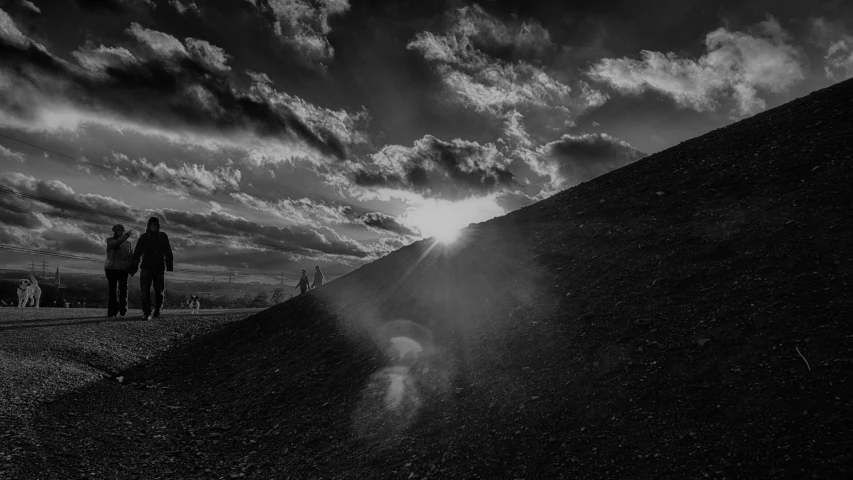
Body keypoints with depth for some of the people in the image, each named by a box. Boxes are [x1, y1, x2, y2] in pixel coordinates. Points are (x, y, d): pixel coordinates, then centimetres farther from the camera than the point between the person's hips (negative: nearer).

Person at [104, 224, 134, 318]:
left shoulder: (128, 242, 13)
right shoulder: (110, 240, 8)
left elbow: (131, 256, 8)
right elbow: (116, 244, -15)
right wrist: (127, 235, -19)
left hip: (123, 269, 1)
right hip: (111, 268, -1)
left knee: (123, 289, 0)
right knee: (113, 290, -3)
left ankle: (123, 310, 8)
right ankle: (112, 311, -1)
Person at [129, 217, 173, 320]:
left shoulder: (163, 236, 4)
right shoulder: (143, 237, 3)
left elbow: (168, 252, 3)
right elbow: (137, 254, 2)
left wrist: (169, 266, -5)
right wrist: (134, 268, -5)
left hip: (159, 269, 0)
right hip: (146, 268, 0)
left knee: (159, 292, 5)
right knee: (145, 292, -6)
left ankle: (157, 309, 29)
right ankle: (146, 313, -4)